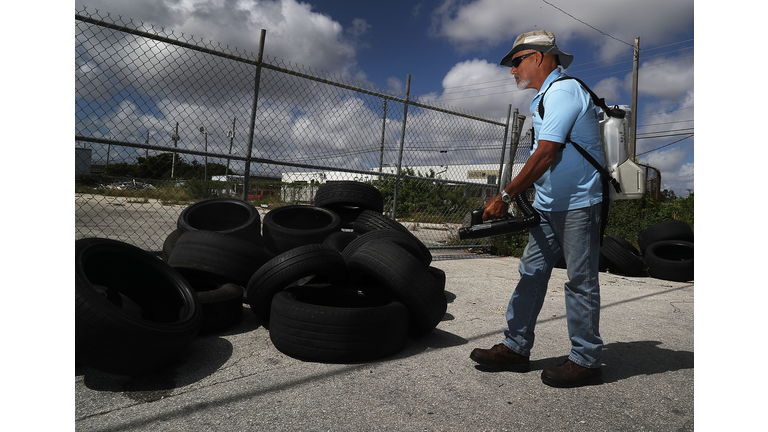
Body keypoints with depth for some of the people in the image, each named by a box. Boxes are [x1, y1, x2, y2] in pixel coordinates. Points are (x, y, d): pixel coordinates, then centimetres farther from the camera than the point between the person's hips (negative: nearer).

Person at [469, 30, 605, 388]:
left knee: (580, 281, -1)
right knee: (532, 273, 8)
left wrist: (505, 197, -19)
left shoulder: (562, 91, -13)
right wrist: (512, 196, 16)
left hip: (578, 203, -9)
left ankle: (586, 361, 12)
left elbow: (546, 155, -22)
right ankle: (516, 348, 16)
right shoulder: (544, 97, 19)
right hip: (549, 204, 10)